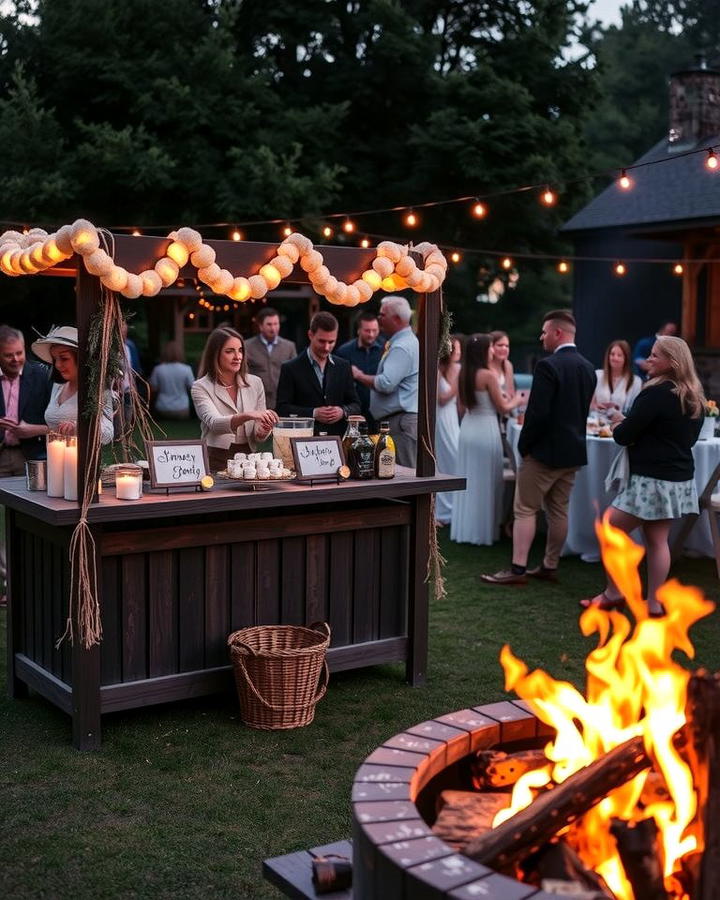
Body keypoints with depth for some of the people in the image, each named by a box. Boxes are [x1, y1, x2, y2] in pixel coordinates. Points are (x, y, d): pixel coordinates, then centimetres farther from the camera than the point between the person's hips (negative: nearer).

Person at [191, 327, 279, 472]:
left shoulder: (255, 383, 8)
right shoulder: (200, 387, -1)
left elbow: (257, 438, 11)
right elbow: (214, 423, -19)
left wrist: (262, 432, -12)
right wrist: (247, 416, -34)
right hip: (216, 460, -3)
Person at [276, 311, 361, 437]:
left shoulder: (343, 366, 12)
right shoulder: (290, 369, 1)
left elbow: (355, 406, 14)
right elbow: (282, 409, -3)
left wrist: (343, 412, -7)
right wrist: (313, 413, -14)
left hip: (339, 439, 3)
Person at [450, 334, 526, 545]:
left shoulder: (464, 374, 4)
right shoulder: (488, 375, -14)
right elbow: (503, 408, -7)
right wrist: (516, 401, 14)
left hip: (467, 429, 6)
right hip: (486, 431, -6)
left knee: (467, 481, 12)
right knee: (486, 482, 4)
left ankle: (463, 529, 18)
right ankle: (482, 531, 10)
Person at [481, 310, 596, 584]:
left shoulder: (548, 366, -17)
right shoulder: (588, 368, 9)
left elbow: (537, 412, -21)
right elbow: (583, 410, 13)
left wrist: (524, 445, -9)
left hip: (545, 450, -8)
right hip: (573, 450, 8)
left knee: (525, 509, -1)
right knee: (559, 510, 14)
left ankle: (518, 569, -3)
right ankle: (550, 566, 20)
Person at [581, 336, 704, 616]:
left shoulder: (656, 393, -17)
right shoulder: (695, 397, 10)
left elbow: (623, 436, -16)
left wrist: (618, 425, 8)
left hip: (652, 479, -9)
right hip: (679, 478, 9)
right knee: (657, 540, 12)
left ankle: (613, 595, 12)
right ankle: (654, 604, 14)